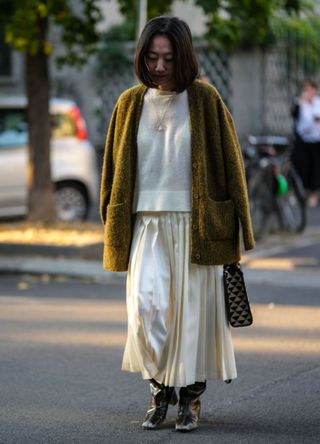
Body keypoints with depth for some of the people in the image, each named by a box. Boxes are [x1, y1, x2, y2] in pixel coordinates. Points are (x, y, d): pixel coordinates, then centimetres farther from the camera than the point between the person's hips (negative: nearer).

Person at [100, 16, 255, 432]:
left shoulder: (205, 100, -1)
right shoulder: (131, 103, 7)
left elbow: (229, 164, 1)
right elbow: (116, 169, 13)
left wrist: (232, 230, -2)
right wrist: (113, 229, 10)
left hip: (194, 226, -2)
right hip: (147, 226, 2)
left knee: (192, 310, 0)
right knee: (145, 305, -12)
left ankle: (190, 397, 15)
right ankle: (159, 388, 9)